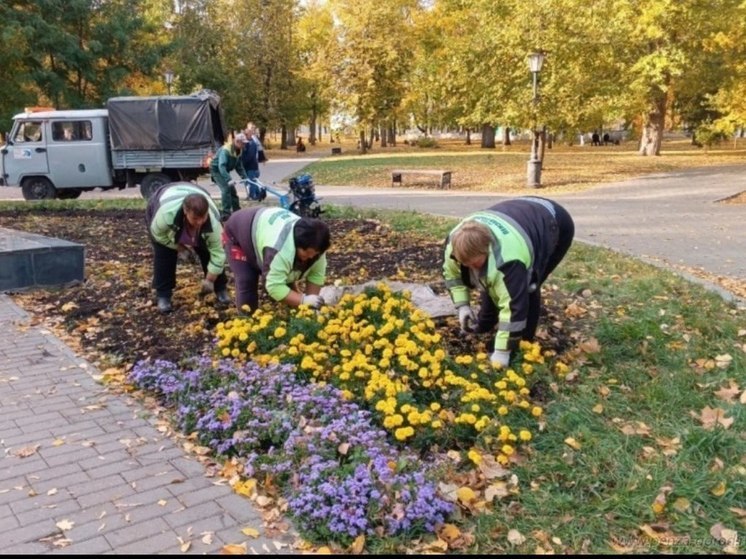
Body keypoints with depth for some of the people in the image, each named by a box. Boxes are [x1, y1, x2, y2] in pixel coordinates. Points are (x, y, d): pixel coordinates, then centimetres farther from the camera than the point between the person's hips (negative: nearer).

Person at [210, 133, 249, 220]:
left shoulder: (238, 151, -3)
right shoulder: (226, 150, -30)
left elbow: (239, 166, 7)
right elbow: (221, 166, -40)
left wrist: (245, 178, -3)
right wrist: (229, 179, -50)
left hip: (224, 170, 8)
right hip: (216, 169, -8)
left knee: (232, 190, 8)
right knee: (226, 188, -21)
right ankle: (225, 213, -19)